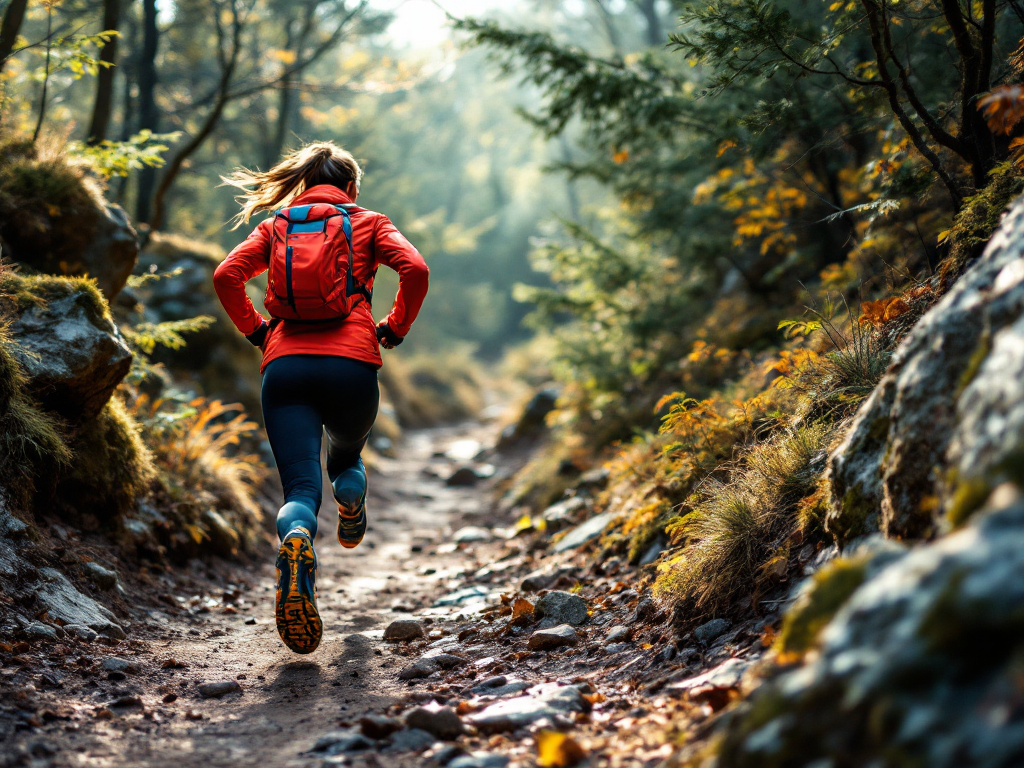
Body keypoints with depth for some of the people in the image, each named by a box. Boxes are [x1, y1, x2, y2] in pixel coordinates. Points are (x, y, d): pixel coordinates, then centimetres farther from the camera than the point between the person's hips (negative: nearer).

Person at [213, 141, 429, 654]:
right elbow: (415, 269, -2)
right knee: (347, 453, 34)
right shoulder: (368, 223, 16)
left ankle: (296, 539, -40)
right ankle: (350, 495, 6)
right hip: (351, 362, 0)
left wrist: (255, 329, 17)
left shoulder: (275, 226, 21)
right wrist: (395, 329, 10)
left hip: (285, 365, 1)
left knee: (300, 488, -9)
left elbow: (226, 276, 5)